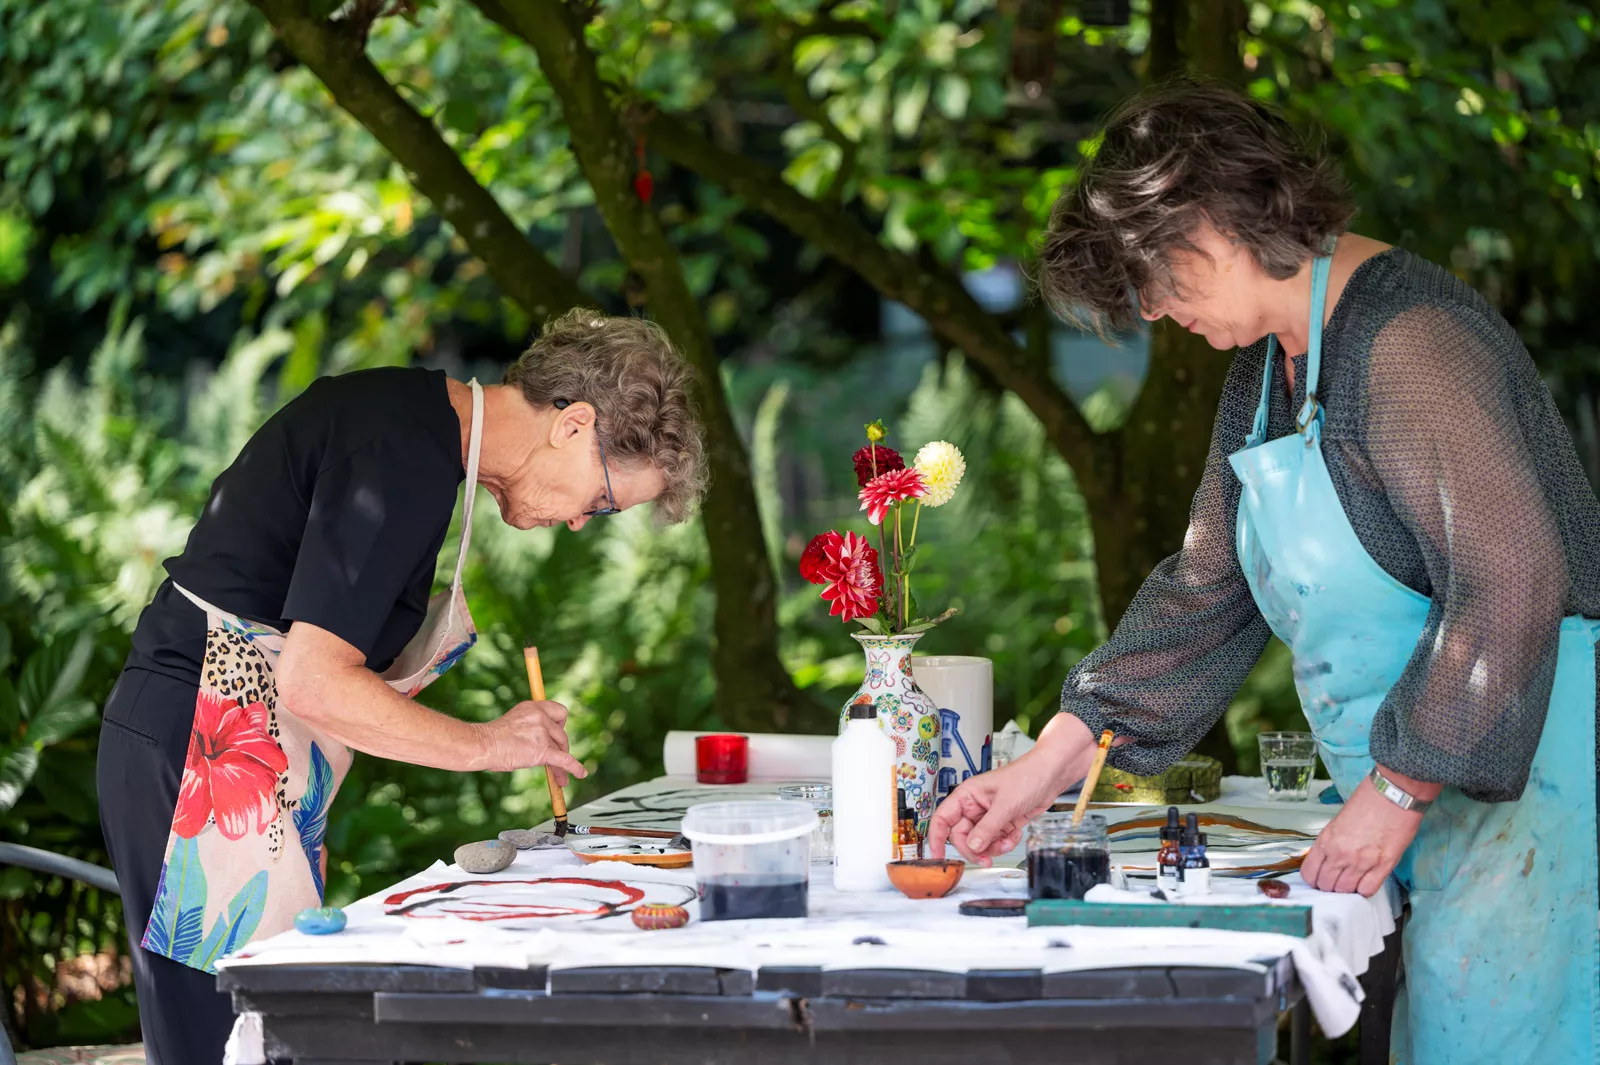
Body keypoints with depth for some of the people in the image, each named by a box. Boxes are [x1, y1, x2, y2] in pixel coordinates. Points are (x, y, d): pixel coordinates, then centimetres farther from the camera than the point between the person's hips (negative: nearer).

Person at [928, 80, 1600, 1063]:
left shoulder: (1405, 337, -16)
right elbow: (1206, 595, 19)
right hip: (1437, 792, 9)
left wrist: (1395, 793, -17)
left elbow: (1513, 580, -23)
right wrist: (1045, 769, 13)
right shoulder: (1267, 374, 15)